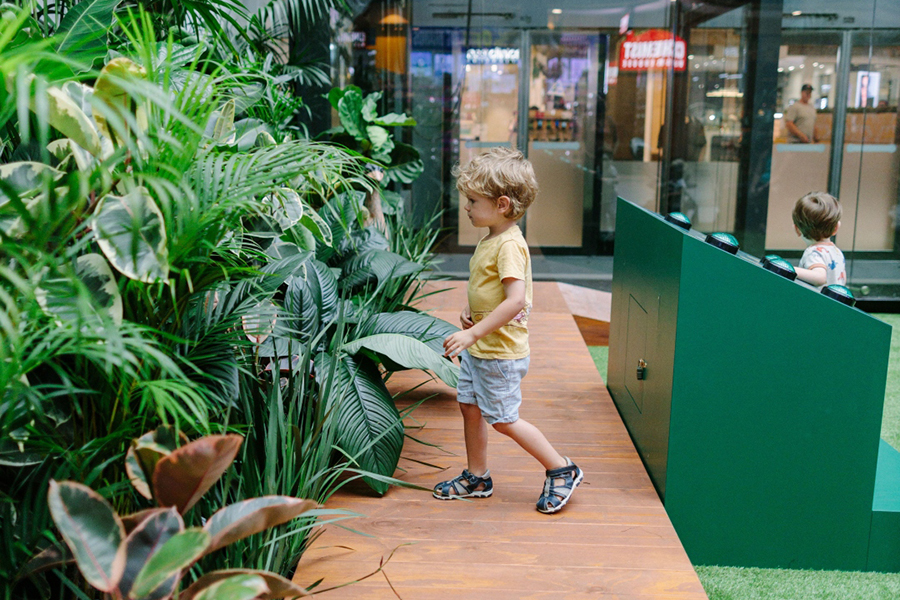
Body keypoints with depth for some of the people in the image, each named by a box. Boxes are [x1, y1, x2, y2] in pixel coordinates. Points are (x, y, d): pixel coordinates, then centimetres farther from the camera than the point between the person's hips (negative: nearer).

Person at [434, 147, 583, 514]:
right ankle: (477, 478, 30)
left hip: (500, 351, -9)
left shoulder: (509, 245, -22)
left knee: (503, 419, 0)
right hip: (478, 348, 10)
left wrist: (473, 333, -30)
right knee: (470, 408, 15)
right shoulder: (490, 239, 8)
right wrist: (469, 310, 4)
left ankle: (562, 470, 14)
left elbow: (516, 301, -31)